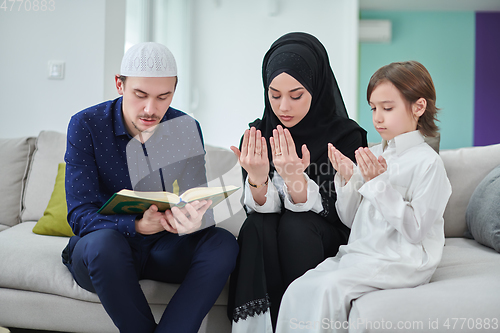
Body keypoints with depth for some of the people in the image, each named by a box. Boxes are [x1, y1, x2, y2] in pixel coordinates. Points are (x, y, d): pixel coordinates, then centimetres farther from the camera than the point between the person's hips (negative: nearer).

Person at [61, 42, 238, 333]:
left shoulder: (188, 129, -3)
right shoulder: (86, 126, -12)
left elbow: (200, 202, -6)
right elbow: (80, 214, -18)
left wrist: (193, 219, -32)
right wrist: (138, 225, -38)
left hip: (163, 248, 3)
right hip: (99, 253, -2)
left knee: (223, 243, -24)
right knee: (104, 241, -36)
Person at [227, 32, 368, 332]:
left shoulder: (346, 135, -10)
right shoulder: (257, 136, -1)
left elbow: (332, 214, -15)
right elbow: (260, 208, -7)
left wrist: (294, 178, -34)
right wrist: (257, 180, -30)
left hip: (324, 242, -2)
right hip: (268, 244, 2)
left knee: (294, 225, -31)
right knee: (257, 225, -29)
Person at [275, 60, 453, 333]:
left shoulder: (427, 162, -8)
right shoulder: (374, 155, 13)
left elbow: (415, 231, -16)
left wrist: (378, 183, -20)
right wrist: (347, 179, -2)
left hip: (401, 261, -6)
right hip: (360, 253, 7)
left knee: (329, 287, -27)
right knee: (299, 288, -13)